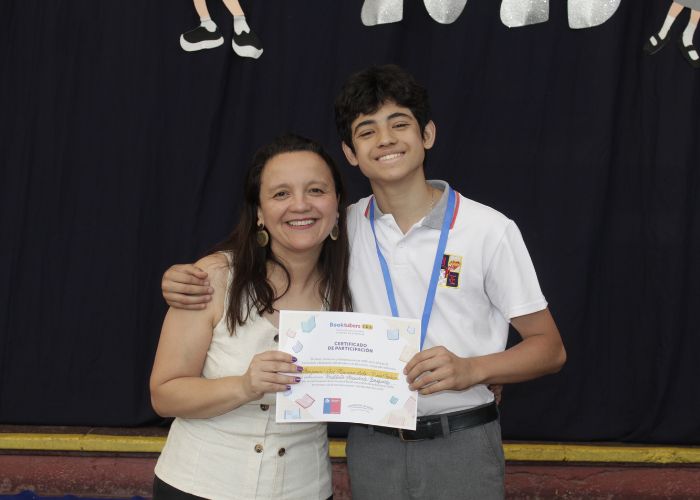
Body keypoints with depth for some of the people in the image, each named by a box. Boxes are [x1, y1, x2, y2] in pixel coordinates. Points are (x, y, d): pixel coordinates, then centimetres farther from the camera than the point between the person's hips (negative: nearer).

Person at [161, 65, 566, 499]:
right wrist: (188, 279, -4)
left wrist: (470, 369, -21)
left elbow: (550, 349, -3)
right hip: (372, 445, 3)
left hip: (461, 447, -3)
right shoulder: (342, 229, 1)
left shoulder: (489, 230, -8)